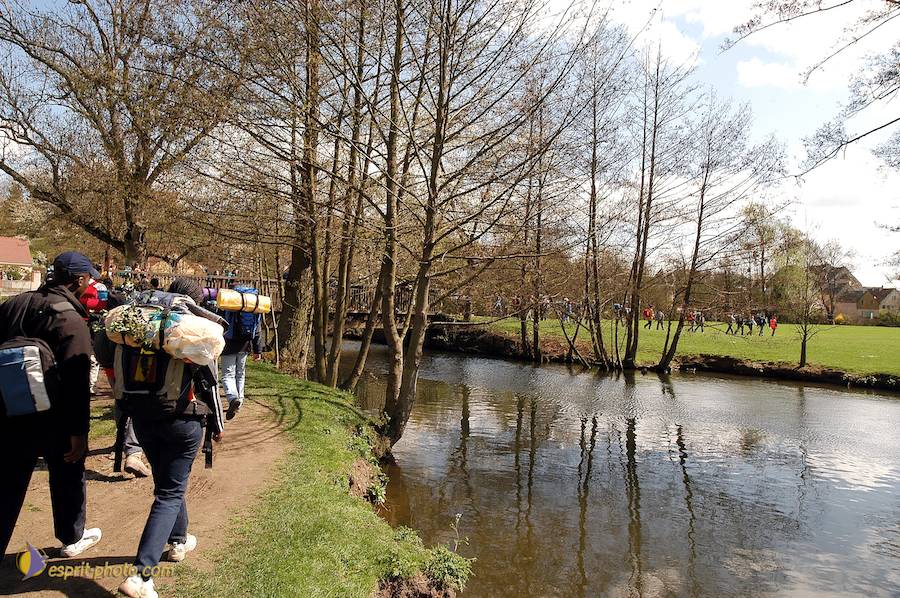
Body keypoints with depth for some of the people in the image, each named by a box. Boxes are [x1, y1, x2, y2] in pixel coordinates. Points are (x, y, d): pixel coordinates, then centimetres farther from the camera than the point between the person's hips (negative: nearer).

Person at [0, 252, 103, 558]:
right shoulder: (71, 320, -20)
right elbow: (77, 382, -23)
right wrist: (79, 432, -17)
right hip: (53, 419, -5)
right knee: (67, 478, 17)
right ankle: (72, 538, 33)